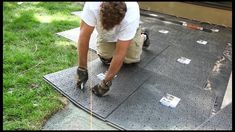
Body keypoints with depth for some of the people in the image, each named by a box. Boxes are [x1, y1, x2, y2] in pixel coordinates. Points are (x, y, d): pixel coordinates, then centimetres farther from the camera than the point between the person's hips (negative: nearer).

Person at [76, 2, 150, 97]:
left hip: (129, 29, -1)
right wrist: (82, 69, -36)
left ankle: (143, 36, 23)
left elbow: (120, 54, -42)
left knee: (130, 59, -7)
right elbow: (84, 35, -38)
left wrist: (106, 82, -38)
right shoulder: (92, 5, -41)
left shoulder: (131, 17, -44)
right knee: (105, 57, -11)